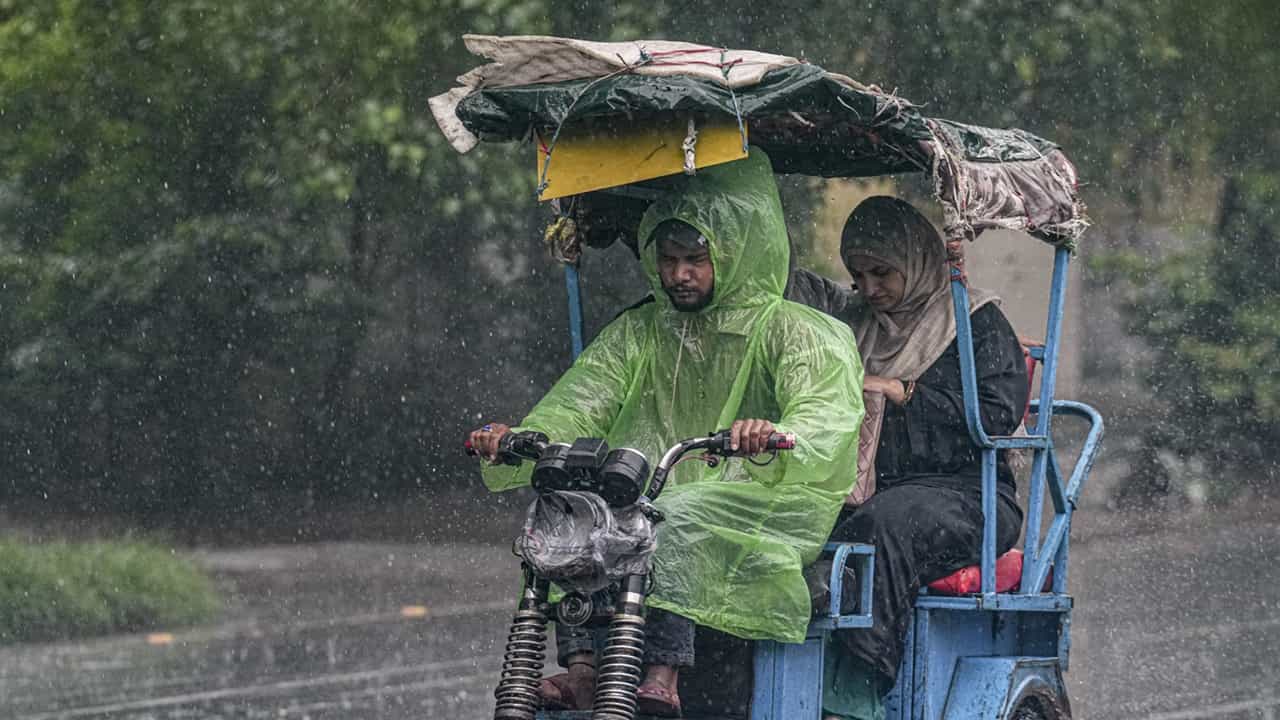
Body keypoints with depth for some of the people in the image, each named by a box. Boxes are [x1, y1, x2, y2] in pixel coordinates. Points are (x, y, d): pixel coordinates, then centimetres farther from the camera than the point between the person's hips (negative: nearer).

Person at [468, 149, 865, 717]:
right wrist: (518, 442, -19)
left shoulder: (794, 331, 0)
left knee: (674, 516, -36)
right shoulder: (637, 333, 16)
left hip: (755, 514, -5)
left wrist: (775, 437, -43)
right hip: (650, 497, 5)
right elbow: (577, 406, 3)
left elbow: (829, 415, -19)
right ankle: (581, 666, -29)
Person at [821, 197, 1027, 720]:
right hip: (867, 491, 5)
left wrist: (903, 393, -8)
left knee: (886, 523, -38)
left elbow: (998, 413, -6)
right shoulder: (859, 328, 25)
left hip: (963, 493, -5)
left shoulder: (978, 321, 8)